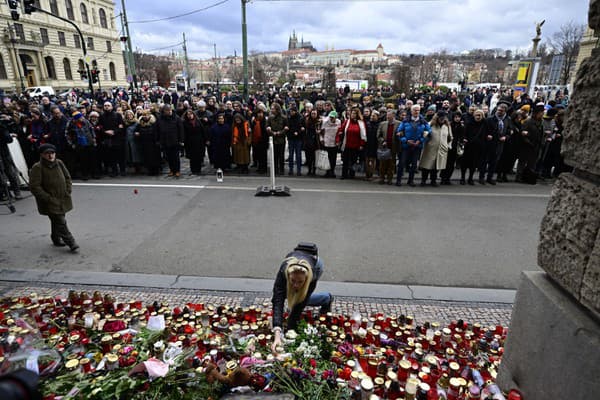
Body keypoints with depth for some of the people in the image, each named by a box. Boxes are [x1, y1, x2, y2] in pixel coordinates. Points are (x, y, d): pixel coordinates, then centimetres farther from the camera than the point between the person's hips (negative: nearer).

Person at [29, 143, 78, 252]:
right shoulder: (37, 168, -14)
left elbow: (67, 177, 15)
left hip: (63, 200, 6)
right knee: (61, 222, -8)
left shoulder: (59, 163, 3)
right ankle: (71, 243, -5)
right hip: (50, 203, -6)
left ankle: (56, 238, 37)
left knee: (57, 221, 20)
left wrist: (68, 192, 5)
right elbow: (34, 187, -14)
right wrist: (48, 198, -17)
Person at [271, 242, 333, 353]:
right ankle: (327, 298, 23)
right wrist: (277, 335, -60)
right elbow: (277, 303, -50)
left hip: (315, 263, -2)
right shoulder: (283, 272, -44)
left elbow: (301, 303, -36)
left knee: (301, 299, -15)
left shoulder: (312, 275, -44)